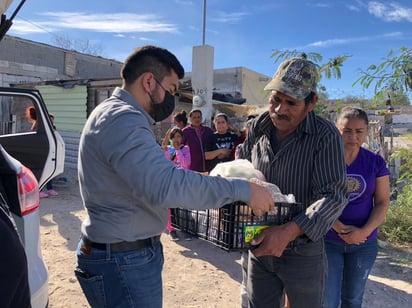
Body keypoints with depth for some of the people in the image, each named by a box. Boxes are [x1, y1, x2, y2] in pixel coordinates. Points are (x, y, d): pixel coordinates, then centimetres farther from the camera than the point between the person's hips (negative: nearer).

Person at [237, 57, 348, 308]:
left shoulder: (325, 136, -17)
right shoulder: (258, 127, -2)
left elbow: (333, 195, -24)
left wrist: (290, 231, -37)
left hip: (302, 251, -4)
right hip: (259, 246, 4)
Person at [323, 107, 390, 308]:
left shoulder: (376, 162, -1)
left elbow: (382, 203, -1)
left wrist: (364, 232, -15)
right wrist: (339, 228, -19)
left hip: (365, 243, 3)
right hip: (327, 241, -2)